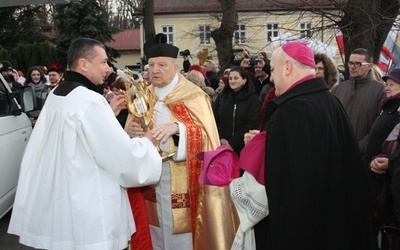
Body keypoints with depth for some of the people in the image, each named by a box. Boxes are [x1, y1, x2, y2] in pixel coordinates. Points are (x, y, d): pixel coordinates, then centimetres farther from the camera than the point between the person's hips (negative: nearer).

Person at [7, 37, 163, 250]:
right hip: (87, 208, -9)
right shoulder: (88, 100, -21)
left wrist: (108, 114, 15)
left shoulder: (57, 95, 8)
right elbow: (123, 155, -22)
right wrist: (146, 141, -3)